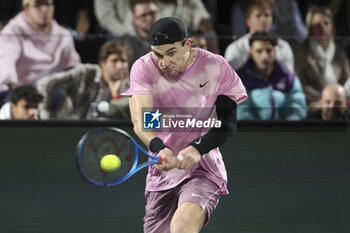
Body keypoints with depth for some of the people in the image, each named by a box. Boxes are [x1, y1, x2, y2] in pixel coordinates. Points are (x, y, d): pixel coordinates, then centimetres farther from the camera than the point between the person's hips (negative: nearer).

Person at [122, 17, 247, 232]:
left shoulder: (216, 67, -8)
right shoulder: (144, 68, -9)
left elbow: (228, 123, -9)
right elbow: (140, 120, -24)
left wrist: (197, 149, -28)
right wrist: (159, 148, -45)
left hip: (203, 170, -3)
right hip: (161, 174, 3)